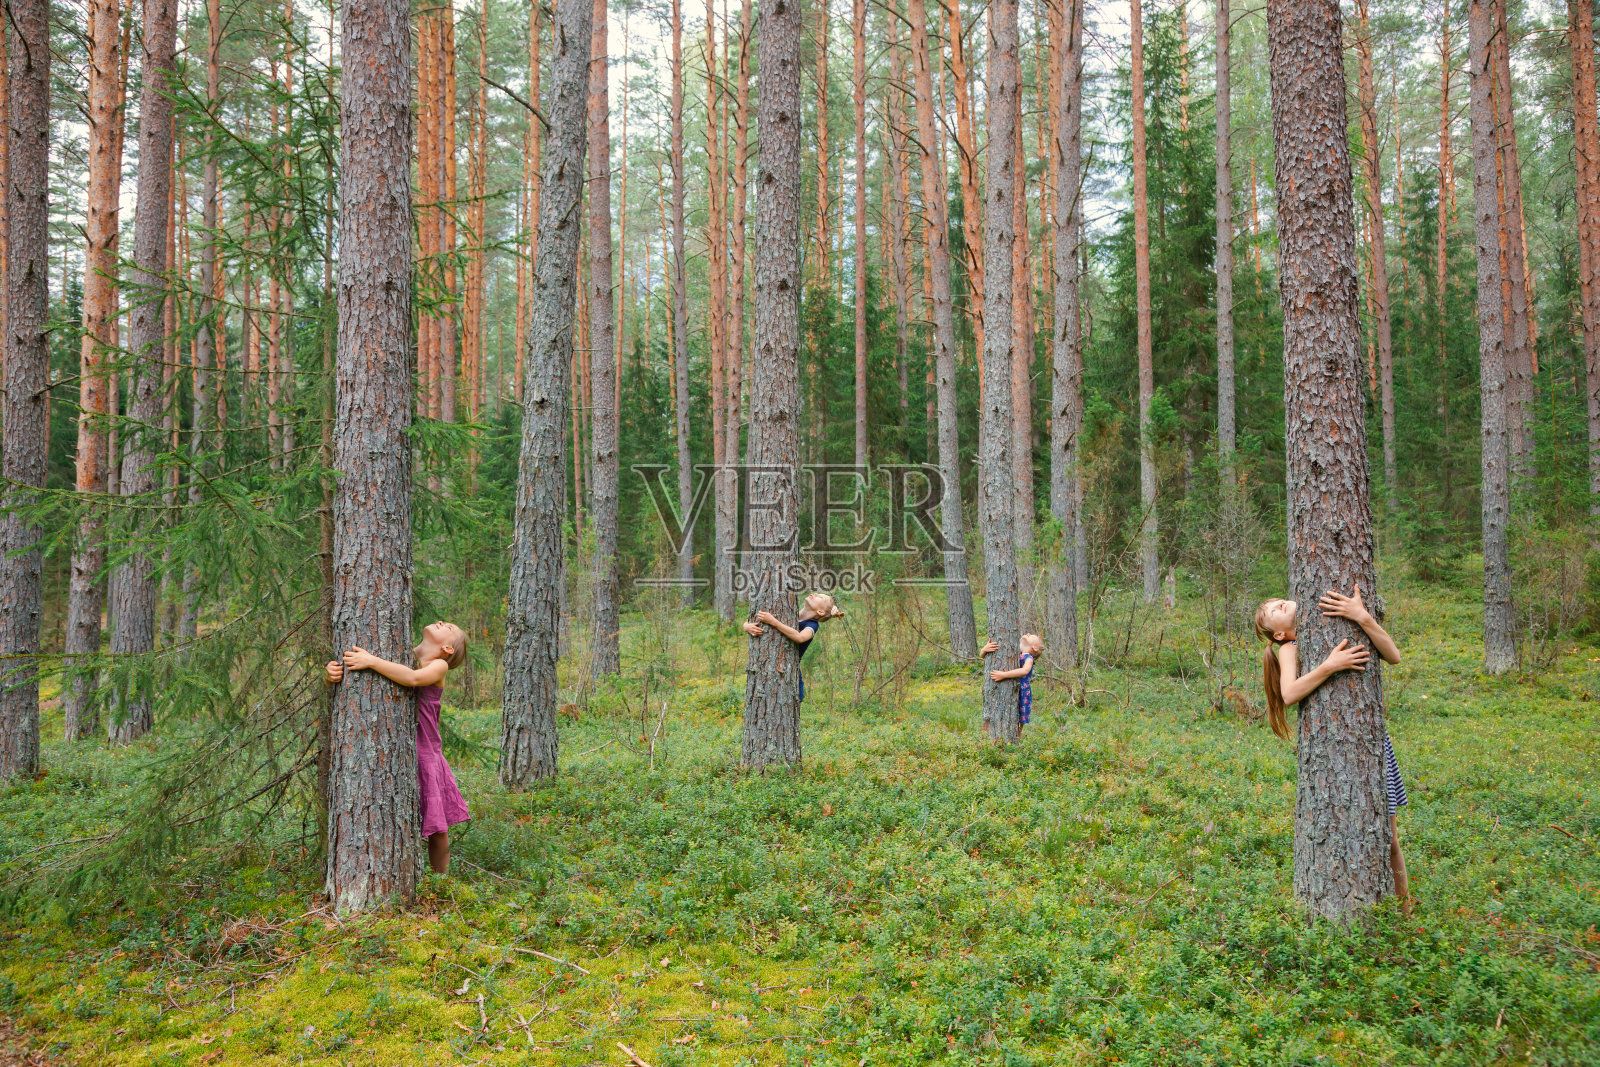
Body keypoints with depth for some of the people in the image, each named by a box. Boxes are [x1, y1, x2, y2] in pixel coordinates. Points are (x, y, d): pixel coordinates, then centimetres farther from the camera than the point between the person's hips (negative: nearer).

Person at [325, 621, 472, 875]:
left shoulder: (439, 666, -2)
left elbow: (414, 678, -26)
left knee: (437, 830, 6)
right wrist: (333, 673, -17)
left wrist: (371, 661, -28)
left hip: (423, 754, -2)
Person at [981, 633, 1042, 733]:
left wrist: (1003, 675, -33)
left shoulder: (1028, 658, -4)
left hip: (1021, 695, -3)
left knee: (1017, 726, 2)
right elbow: (982, 655, 11)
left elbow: (1025, 670, -26)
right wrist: (985, 649, -14)